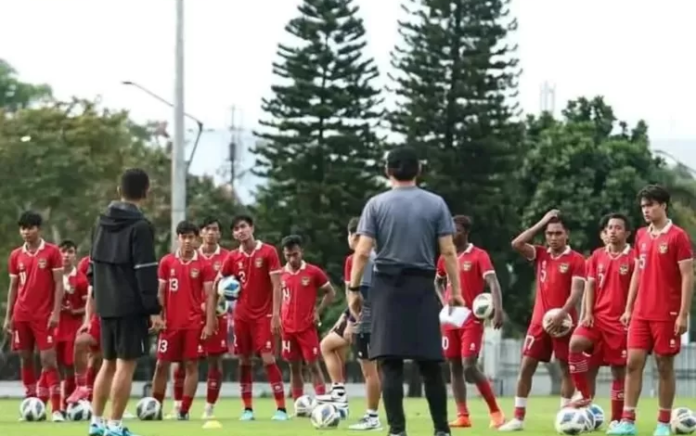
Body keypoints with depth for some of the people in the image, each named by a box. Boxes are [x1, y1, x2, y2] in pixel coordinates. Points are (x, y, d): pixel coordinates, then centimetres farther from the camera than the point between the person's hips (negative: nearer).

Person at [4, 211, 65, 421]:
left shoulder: (52, 252, -3)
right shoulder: (16, 255, 9)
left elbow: (58, 284, -4)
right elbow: (13, 287, 14)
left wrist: (56, 312, -12)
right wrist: (8, 316, 10)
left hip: (44, 315, -4)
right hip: (21, 315, 5)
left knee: (48, 359, -9)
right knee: (25, 359, 6)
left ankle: (56, 409, -12)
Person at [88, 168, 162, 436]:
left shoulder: (102, 224, 11)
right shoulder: (140, 226, -12)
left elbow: (93, 265, 16)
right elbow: (146, 271, -16)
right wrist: (153, 309, -15)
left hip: (106, 306, 7)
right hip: (131, 307, -7)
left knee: (109, 363, 16)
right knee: (125, 365, -4)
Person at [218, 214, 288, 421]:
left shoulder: (268, 252, -6)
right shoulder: (233, 257, 5)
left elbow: (276, 285, -8)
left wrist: (276, 314, -14)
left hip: (264, 315, -4)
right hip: (241, 316, 4)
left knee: (268, 359, -12)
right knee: (244, 361, 4)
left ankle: (281, 408, -10)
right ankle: (247, 408, 9)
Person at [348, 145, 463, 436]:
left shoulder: (376, 204, 1)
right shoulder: (436, 204, 4)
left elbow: (362, 252, -4)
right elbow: (448, 252, 1)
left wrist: (354, 289, 2)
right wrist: (455, 290, 6)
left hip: (387, 287, -1)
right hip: (423, 287, 1)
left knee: (390, 363, -1)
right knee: (430, 363, 6)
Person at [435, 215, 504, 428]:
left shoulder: (479, 255, -8)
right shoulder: (445, 257, 10)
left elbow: (493, 283, -18)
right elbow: (438, 282, 27)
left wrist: (498, 309, -32)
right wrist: (445, 301, 8)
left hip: (472, 320, -6)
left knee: (469, 366, -14)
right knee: (454, 367, 4)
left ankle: (495, 412, -3)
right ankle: (462, 415, 7)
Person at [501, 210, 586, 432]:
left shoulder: (576, 260, -4)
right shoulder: (540, 254, 9)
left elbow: (576, 292, -12)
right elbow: (516, 244, -4)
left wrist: (562, 313, -25)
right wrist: (542, 222, -2)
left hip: (564, 322, -4)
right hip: (539, 321, 4)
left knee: (566, 368, 1)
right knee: (526, 366, -1)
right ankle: (518, 418, 0)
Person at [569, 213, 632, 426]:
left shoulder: (632, 258, -4)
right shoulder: (597, 256, 9)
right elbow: (590, 285, 10)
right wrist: (588, 313, -2)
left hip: (621, 321, -3)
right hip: (598, 316, 3)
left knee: (619, 369, 2)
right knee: (575, 344, -24)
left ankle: (616, 420, 11)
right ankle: (586, 395, -12)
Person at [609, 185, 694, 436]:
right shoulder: (641, 236, 11)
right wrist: (628, 308, 13)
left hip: (666, 314, -5)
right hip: (641, 313, 6)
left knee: (664, 366, 1)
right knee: (633, 363, -1)